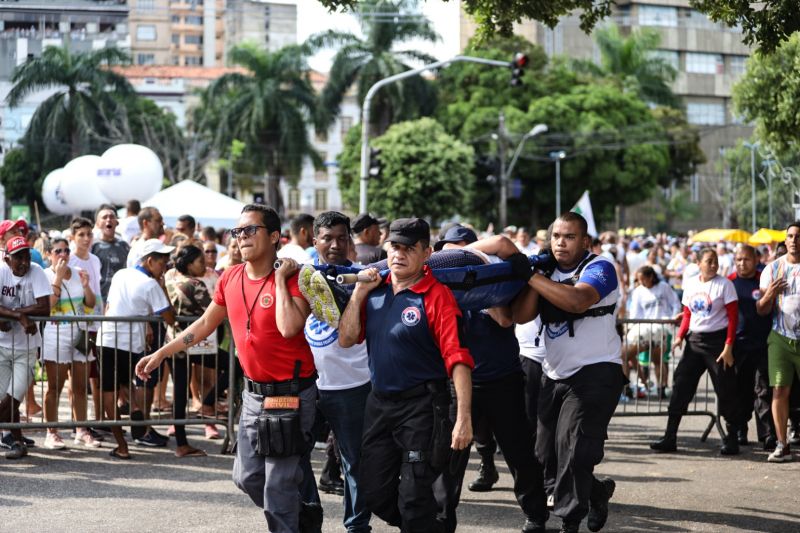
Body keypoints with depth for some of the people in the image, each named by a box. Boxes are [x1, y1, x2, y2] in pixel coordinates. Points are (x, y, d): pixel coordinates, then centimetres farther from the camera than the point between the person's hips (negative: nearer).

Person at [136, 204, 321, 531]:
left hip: (291, 394, -7)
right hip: (254, 392, 7)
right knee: (247, 477, 16)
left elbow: (289, 328, -33)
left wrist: (281, 278, -24)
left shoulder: (293, 279, -16)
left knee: (278, 487, -4)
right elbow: (205, 324, 16)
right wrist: (160, 354, 16)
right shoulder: (231, 279, 3)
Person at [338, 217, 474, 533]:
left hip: (421, 405, -6)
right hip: (379, 402, 6)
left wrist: (464, 418, -27)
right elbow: (346, 339, 5)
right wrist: (359, 293, -6)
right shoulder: (374, 290, 5)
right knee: (374, 493, 12)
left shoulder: (436, 296, -14)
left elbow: (458, 359, -20)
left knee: (413, 498, -3)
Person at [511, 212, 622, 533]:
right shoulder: (547, 270, 9)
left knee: (572, 451, -12)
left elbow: (577, 301, -32)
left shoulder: (599, 268, -11)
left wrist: (533, 277, -25)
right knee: (547, 454, 12)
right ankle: (597, 492, 34)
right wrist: (536, 277, -13)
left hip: (595, 372, -7)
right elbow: (520, 316, -3)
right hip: (555, 374, 7)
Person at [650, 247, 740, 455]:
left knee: (725, 391, -1)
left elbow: (733, 317, -9)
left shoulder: (724, 284, -6)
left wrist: (728, 346, -15)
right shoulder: (690, 284, 9)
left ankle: (732, 440, 9)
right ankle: (670, 437, 5)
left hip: (717, 340, -5)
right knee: (680, 386, 1)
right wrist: (680, 336, 0)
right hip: (694, 340, 5)